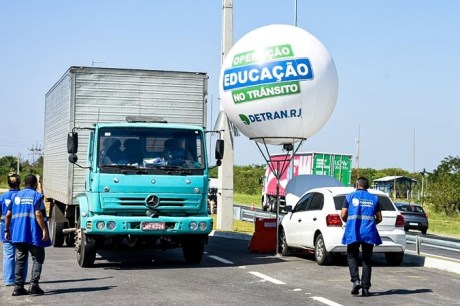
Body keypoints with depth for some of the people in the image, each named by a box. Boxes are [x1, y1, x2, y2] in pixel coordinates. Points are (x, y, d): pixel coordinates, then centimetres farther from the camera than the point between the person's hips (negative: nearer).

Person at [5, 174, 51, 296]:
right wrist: (44, 230, -15)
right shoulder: (36, 196, -6)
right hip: (34, 235, -5)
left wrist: (7, 230, 19)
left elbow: (8, 215, 11)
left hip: (18, 234, 5)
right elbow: (38, 215, -17)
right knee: (38, 259, 4)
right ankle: (34, 285, -6)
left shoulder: (17, 196, 12)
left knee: (20, 260, 11)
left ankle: (18, 287, 8)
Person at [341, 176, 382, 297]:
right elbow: (379, 218, 10)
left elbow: (343, 215, 0)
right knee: (367, 260, 9)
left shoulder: (350, 197, 4)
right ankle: (365, 288, 6)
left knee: (352, 257, 11)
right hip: (369, 232, 2)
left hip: (353, 232, -1)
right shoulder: (374, 199, 10)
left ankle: (356, 280, -10)